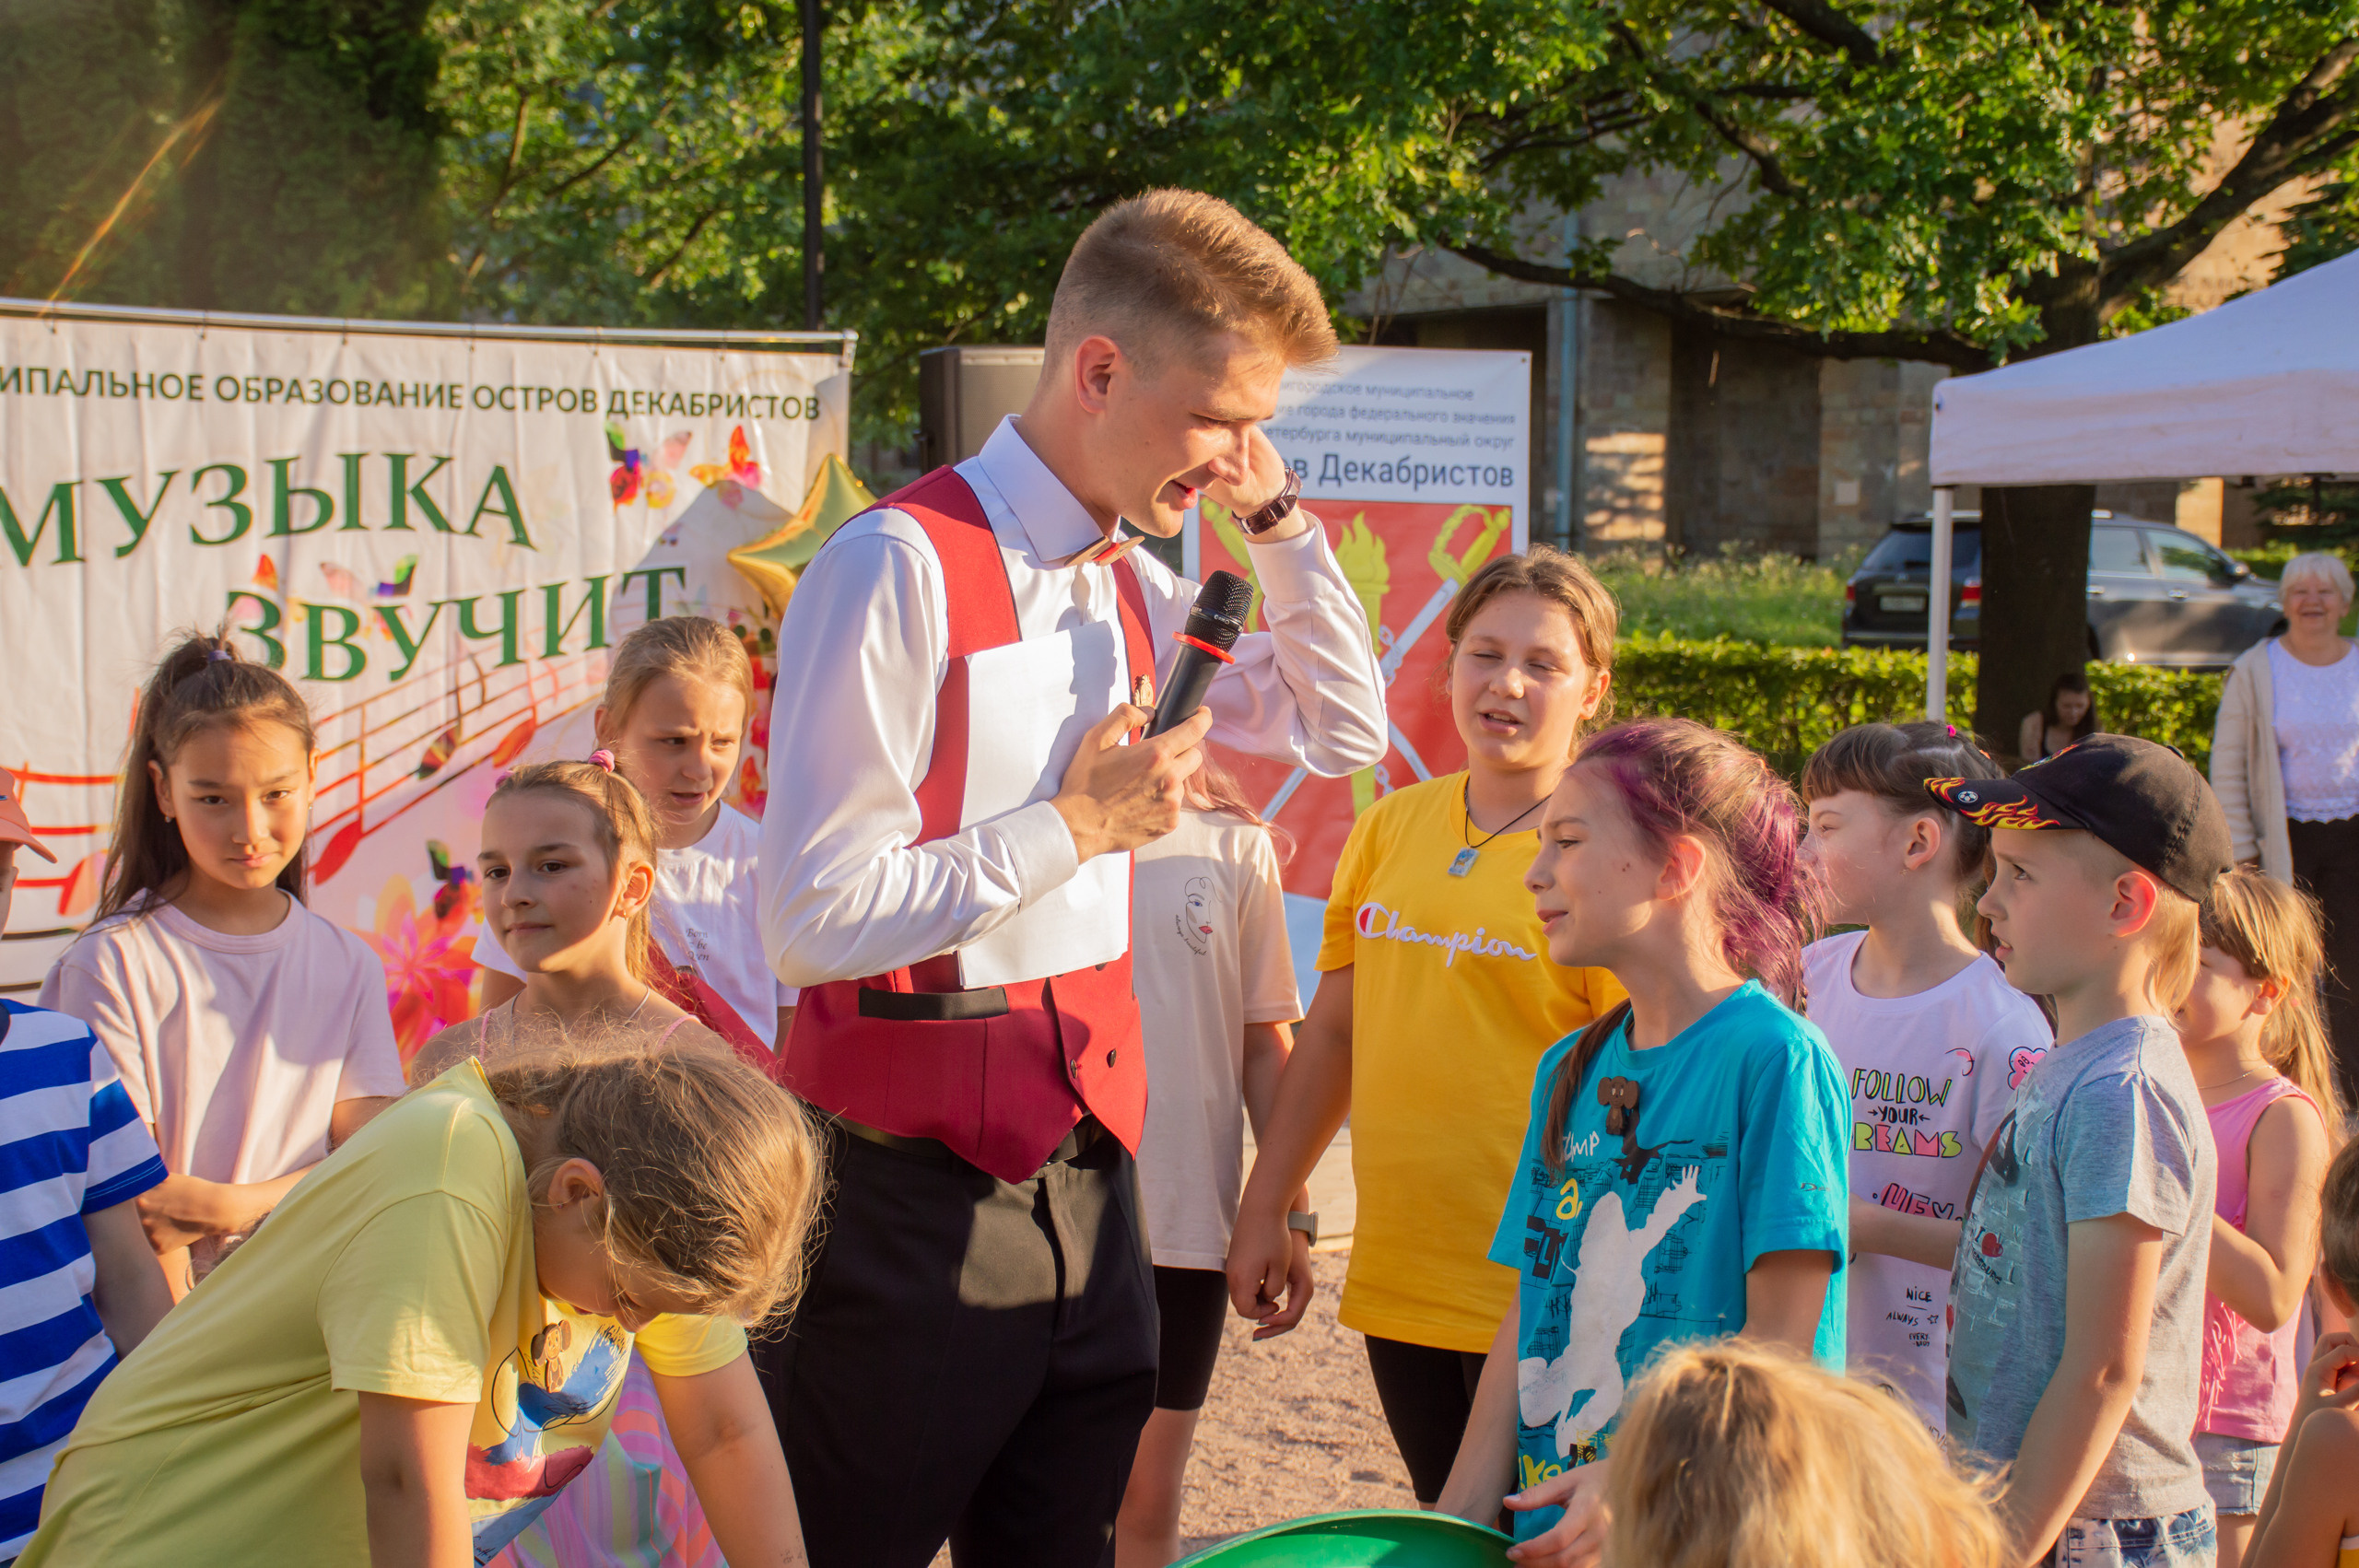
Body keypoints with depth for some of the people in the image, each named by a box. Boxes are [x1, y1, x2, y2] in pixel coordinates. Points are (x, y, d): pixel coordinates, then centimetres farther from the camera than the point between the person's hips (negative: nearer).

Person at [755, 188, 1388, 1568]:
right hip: (914, 1188, -8)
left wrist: (1280, 518, 9)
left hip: (1087, 1159, 8)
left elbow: (1346, 732, 22)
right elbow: (815, 918, -20)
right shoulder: (899, 569, -15)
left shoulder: (1136, 590, 10)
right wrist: (1079, 824, -11)